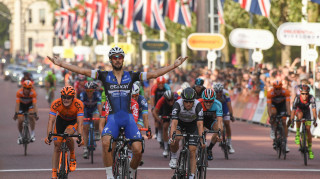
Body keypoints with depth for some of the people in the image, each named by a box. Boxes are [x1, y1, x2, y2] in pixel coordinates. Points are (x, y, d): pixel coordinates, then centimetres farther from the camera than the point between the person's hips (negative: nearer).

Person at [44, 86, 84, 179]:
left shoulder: (78, 104, -34)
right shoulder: (56, 103, -31)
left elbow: (80, 122, -37)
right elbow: (51, 121, -34)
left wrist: (80, 136, -51)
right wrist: (48, 136, -47)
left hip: (73, 121, -2)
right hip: (61, 119, 2)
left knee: (67, 134, -33)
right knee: (57, 145, -8)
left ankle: (72, 157, -7)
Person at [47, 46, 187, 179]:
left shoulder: (131, 76, 7)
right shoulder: (105, 76, 5)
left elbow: (155, 74, 4)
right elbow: (82, 71, 0)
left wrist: (174, 65, -2)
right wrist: (61, 64, -7)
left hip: (128, 118, 1)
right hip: (113, 117, -1)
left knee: (138, 150, -13)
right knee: (105, 142, -31)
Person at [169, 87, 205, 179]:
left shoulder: (198, 105, -31)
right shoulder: (178, 104, -32)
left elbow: (200, 124, -35)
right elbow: (174, 122, -38)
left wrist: (201, 139, -46)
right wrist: (172, 136, -52)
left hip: (192, 124, 0)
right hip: (180, 122, 0)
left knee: (192, 152, -8)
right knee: (175, 140, -33)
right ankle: (173, 157, -6)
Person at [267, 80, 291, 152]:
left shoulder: (286, 92, -32)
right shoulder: (270, 93, -34)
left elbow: (287, 104, -37)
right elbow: (268, 106, -38)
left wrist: (289, 115, -48)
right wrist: (270, 117, -49)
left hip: (282, 104, 1)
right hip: (273, 104, 0)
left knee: (284, 122, -10)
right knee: (273, 112, -35)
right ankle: (273, 130, -13)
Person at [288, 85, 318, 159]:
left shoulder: (311, 98, -33)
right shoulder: (297, 98, -35)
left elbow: (314, 110, -37)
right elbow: (293, 110, -37)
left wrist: (315, 120, -50)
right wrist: (291, 121, -47)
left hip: (307, 111, 1)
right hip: (298, 110, -1)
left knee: (308, 130, -7)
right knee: (300, 115, -38)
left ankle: (310, 149, 4)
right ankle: (297, 133, -21)